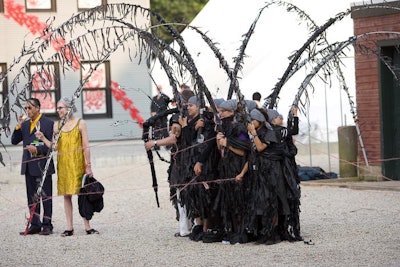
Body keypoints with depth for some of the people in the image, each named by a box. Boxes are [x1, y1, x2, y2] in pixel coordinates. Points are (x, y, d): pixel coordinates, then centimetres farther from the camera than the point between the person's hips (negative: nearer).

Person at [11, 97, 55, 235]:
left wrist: (38, 149, -20)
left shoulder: (48, 123, -5)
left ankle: (47, 225, 3)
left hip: (42, 166, -6)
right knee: (32, 197, 9)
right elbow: (14, 141, 11)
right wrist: (18, 127, -3)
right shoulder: (25, 124, 14)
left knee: (46, 196, -1)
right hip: (28, 166, 6)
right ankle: (35, 225, 14)